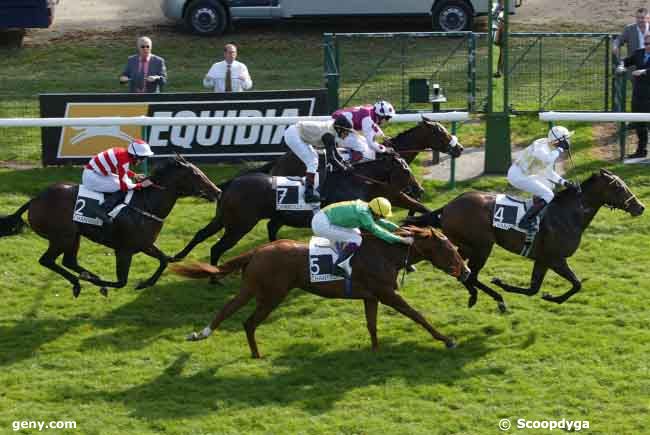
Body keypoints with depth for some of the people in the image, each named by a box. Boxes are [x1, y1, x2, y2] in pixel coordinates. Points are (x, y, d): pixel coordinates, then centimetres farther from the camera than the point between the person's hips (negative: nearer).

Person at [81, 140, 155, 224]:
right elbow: (124, 186, -24)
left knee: (128, 182, 13)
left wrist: (135, 175, 10)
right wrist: (141, 185, -17)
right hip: (91, 177, -10)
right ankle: (104, 211, -14)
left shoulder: (123, 153, 1)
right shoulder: (124, 160, -26)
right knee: (122, 189, -17)